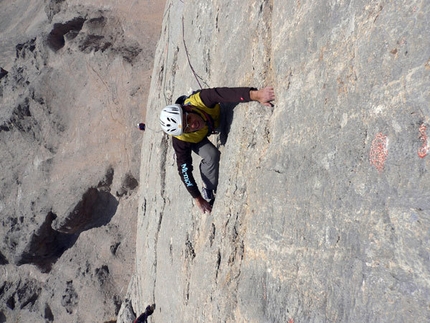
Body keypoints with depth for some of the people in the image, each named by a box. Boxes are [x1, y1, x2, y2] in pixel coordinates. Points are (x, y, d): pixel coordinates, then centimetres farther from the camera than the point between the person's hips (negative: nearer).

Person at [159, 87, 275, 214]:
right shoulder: (181, 141, -41)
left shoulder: (199, 101, -44)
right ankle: (208, 191, -2)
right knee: (211, 156, -27)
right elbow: (184, 169, -33)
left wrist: (256, 94, -74)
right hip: (196, 139, -4)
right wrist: (198, 199, -29)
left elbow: (223, 93, -58)